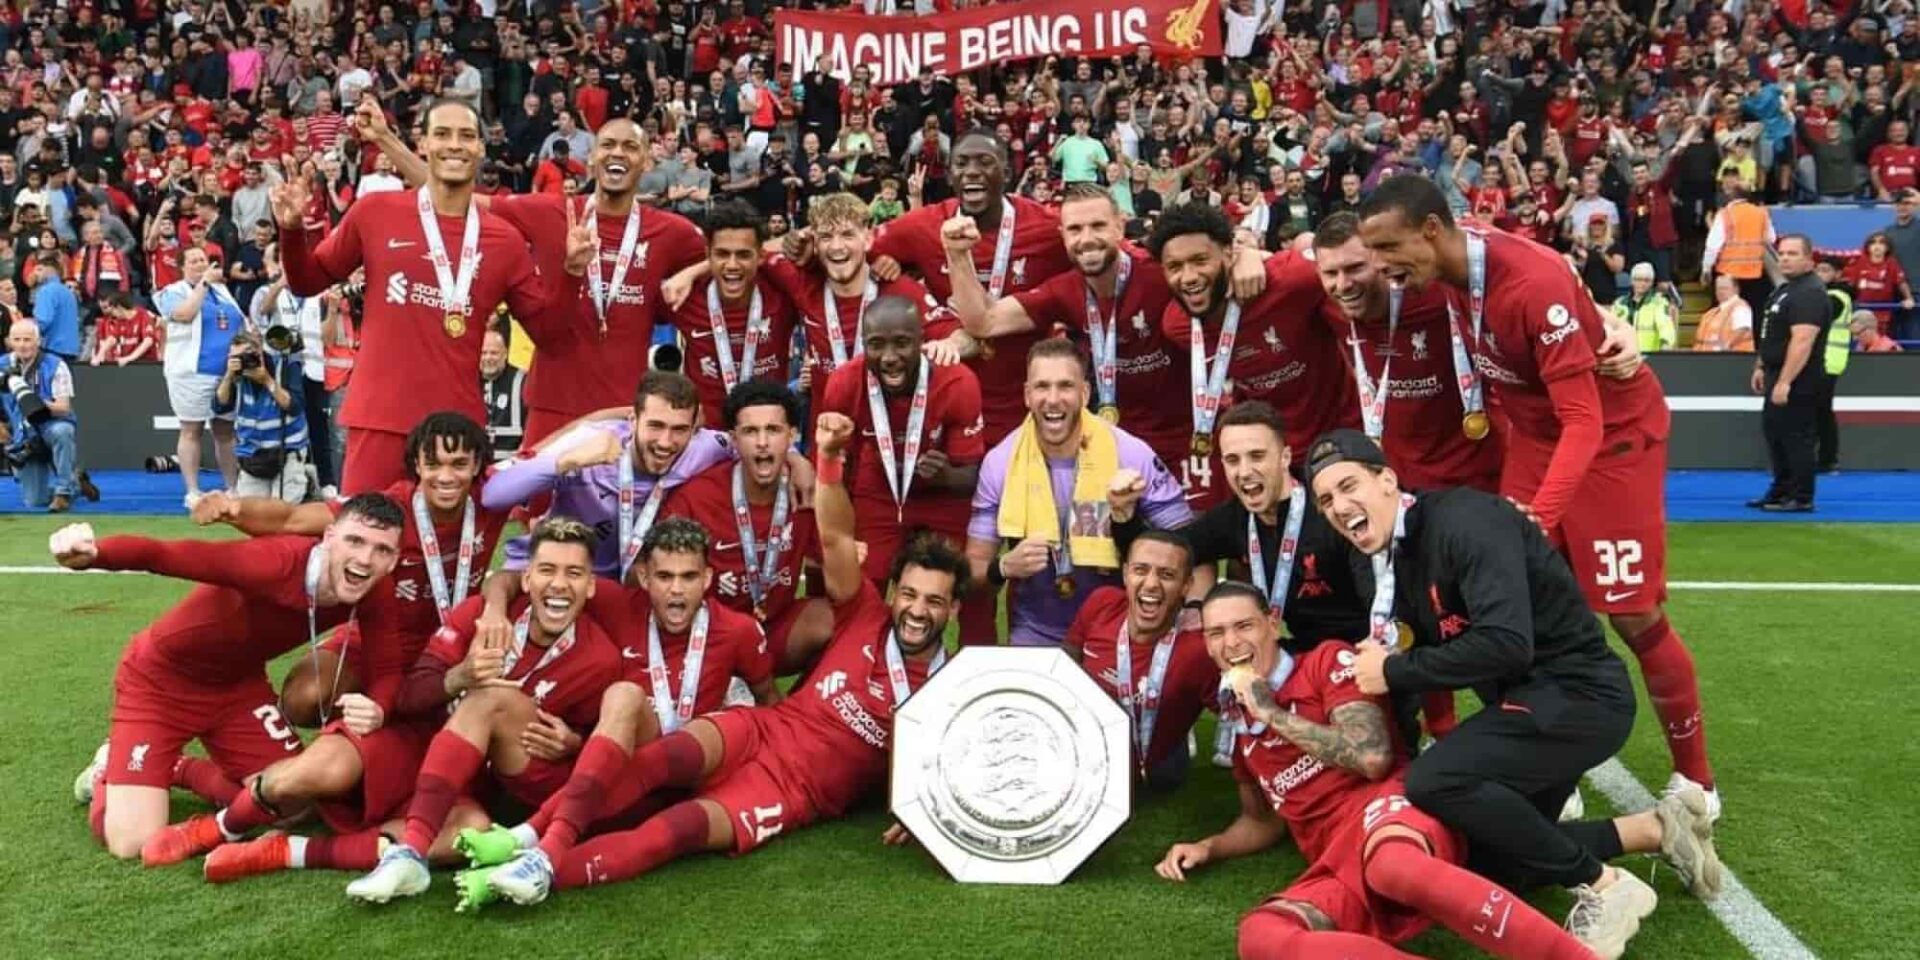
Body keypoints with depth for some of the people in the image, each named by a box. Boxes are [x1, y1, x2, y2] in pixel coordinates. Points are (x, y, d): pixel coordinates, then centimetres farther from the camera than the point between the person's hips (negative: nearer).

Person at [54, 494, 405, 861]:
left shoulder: (374, 595, -19)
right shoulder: (274, 562, -38)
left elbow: (391, 669, -11)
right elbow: (162, 554, -44)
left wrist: (378, 710, -34)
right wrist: (91, 555, -65)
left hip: (239, 682, 6)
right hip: (159, 680, -6)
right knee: (133, 842, -13)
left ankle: (177, 769, 25)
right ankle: (108, 771, 22)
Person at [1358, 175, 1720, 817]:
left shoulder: (1535, 283, -32)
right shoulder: (1448, 271, -11)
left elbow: (1584, 422, -31)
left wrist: (1538, 516, -39)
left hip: (1614, 433, -6)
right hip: (1534, 431, 7)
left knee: (1633, 616, -2)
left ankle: (1695, 780, 17)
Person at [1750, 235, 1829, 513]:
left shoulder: (1810, 293, -18)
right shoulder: (1785, 288, 15)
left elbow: (1802, 341, -26)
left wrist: (1784, 382, -29)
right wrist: (1761, 367, 21)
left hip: (1797, 380, -11)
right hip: (1778, 375, 11)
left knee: (1796, 437, -5)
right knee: (1774, 431, 17)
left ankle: (1801, 499, 2)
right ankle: (1780, 491, 27)